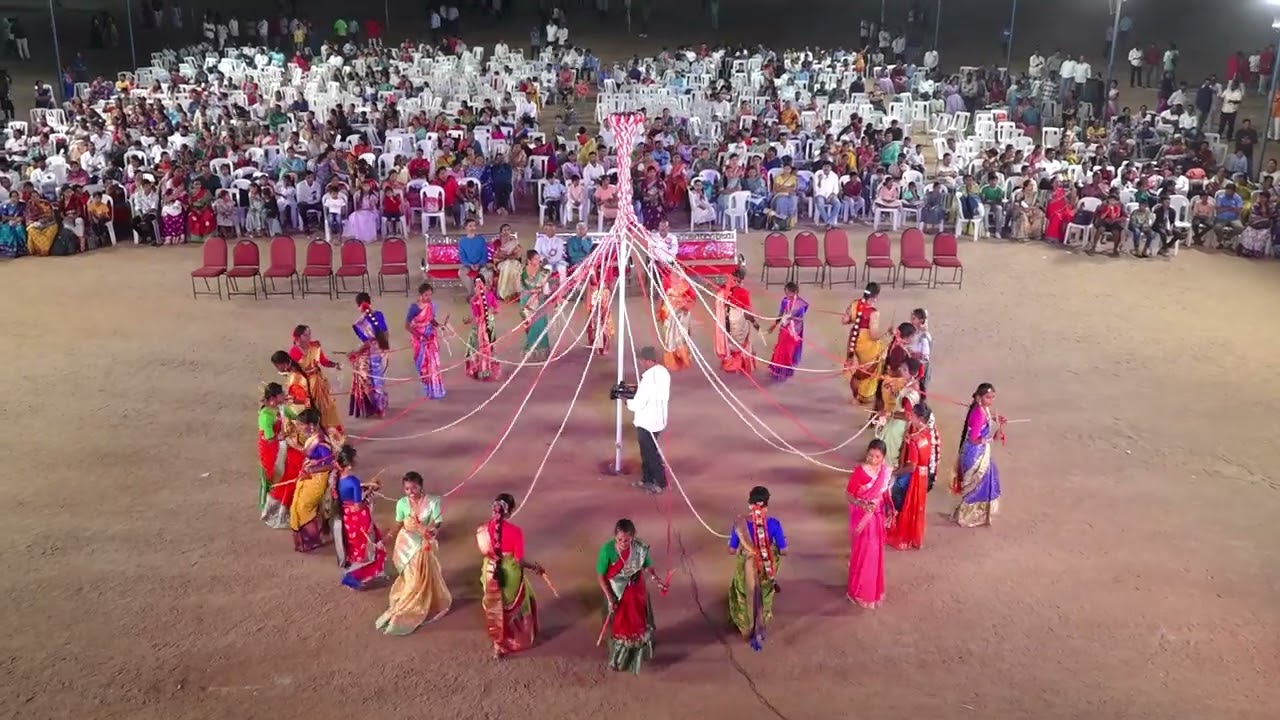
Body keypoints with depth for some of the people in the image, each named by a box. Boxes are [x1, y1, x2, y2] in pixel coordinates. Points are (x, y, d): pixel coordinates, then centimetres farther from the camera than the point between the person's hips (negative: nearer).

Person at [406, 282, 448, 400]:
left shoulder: (432, 305, -5)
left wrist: (441, 324, -12)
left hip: (432, 337, 4)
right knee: (423, 365, 9)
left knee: (434, 363, 4)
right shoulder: (414, 307, -19)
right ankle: (428, 388, 25)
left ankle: (435, 389, 17)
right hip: (420, 339, -3)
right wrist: (419, 336, -21)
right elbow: (407, 326, -13)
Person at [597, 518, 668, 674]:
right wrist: (609, 597, -22)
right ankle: (618, 659, 42)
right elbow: (600, 575, -17)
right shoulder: (607, 550, -28)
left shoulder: (640, 548, -20)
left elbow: (647, 567, -3)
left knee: (638, 623, 23)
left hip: (636, 592, 3)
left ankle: (638, 654, 51)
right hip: (616, 594, -3)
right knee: (618, 626, 17)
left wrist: (657, 581, -18)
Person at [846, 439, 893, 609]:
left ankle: (873, 588, 36)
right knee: (862, 553, 2)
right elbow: (848, 495, -15)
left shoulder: (885, 471, -5)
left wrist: (888, 510, 4)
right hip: (862, 518, -5)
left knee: (875, 552, 18)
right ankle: (859, 592, 18)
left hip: (877, 517, 5)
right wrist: (862, 504, -30)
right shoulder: (859, 471, -21)